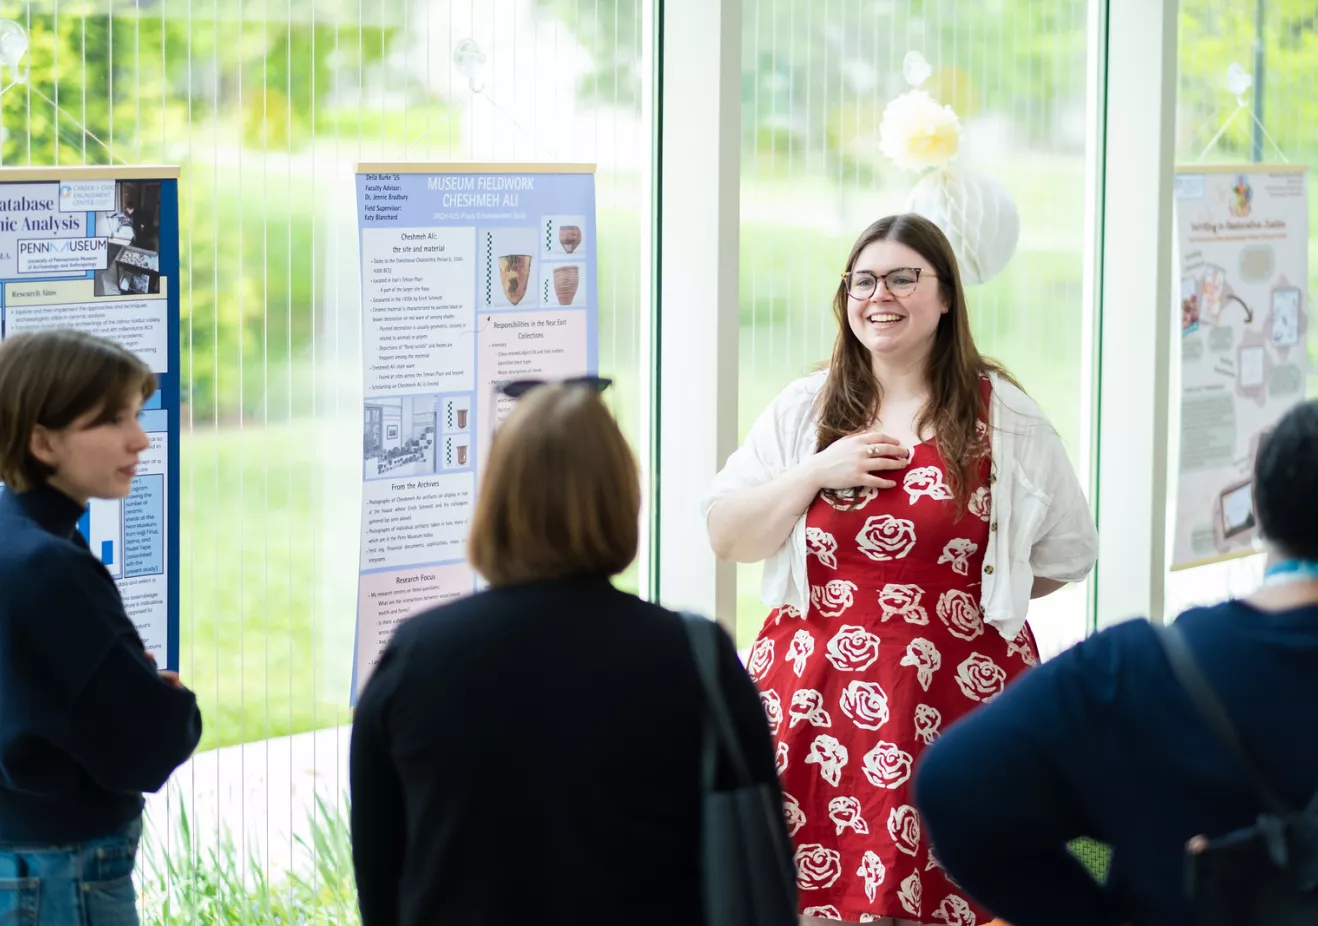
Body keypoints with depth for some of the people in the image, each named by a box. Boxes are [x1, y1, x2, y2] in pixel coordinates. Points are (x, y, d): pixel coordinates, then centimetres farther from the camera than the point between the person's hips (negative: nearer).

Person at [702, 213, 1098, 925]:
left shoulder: (1003, 418, 5)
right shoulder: (803, 410, 9)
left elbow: (1066, 554, 12)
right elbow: (726, 539, 5)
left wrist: (974, 591, 5)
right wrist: (815, 475, -6)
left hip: (958, 707, -1)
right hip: (818, 702, 1)